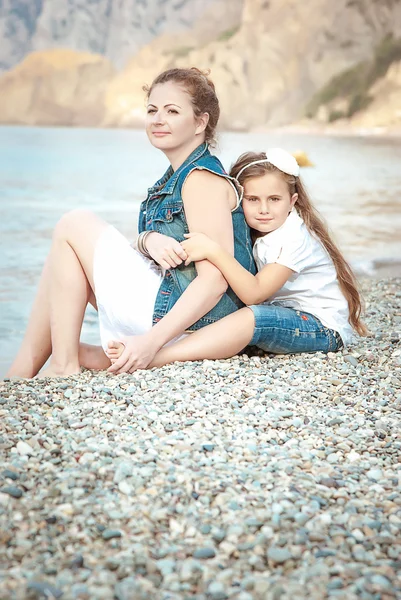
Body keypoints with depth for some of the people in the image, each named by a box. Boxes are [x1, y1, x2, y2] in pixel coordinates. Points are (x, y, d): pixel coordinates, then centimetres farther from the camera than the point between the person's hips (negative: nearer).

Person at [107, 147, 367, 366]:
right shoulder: (259, 234, 7)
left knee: (254, 317, -34)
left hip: (325, 327, -10)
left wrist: (214, 251, -36)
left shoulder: (293, 238, -20)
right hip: (292, 316, 10)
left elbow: (254, 292, -27)